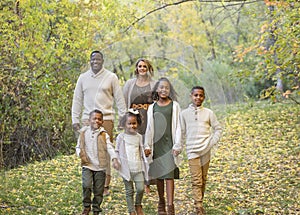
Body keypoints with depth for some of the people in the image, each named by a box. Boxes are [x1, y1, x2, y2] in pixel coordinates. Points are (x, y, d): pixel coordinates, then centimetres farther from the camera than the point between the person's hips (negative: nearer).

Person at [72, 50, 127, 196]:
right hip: (87, 119, 2)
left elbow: (119, 99, 7)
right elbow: (77, 100, 15)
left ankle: (105, 186, 2)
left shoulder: (111, 77, 5)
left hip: (106, 119, -2)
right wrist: (75, 120, 9)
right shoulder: (83, 78, 12)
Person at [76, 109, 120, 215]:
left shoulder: (104, 135, 1)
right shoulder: (84, 133, 4)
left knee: (98, 189, 4)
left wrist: (114, 159, -23)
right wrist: (81, 154, -10)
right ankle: (86, 206, 2)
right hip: (87, 165, 0)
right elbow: (78, 147, 11)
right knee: (86, 185, -18)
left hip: (100, 166, 0)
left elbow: (110, 147, -8)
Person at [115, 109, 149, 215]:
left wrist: (145, 164, 12)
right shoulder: (121, 137, 0)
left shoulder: (139, 137, 10)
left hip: (138, 168, 2)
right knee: (129, 191, 3)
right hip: (127, 169, -2)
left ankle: (138, 205, 20)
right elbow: (117, 151, 5)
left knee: (141, 188, -6)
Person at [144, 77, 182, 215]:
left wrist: (177, 145, -6)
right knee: (158, 174, 7)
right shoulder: (152, 107, 10)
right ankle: (161, 203, 18)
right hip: (156, 144, 3)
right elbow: (149, 128, 12)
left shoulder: (174, 106, 3)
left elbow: (178, 127, 0)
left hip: (169, 144, -3)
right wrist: (147, 145, 6)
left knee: (169, 175, -9)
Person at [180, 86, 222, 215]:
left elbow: (218, 129, 12)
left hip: (206, 150, 2)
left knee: (203, 180, 9)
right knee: (196, 181, -8)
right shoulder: (184, 114, 4)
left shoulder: (209, 113, 4)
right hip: (192, 150, -2)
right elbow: (182, 132, 9)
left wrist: (213, 142, 0)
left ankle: (200, 203, 22)